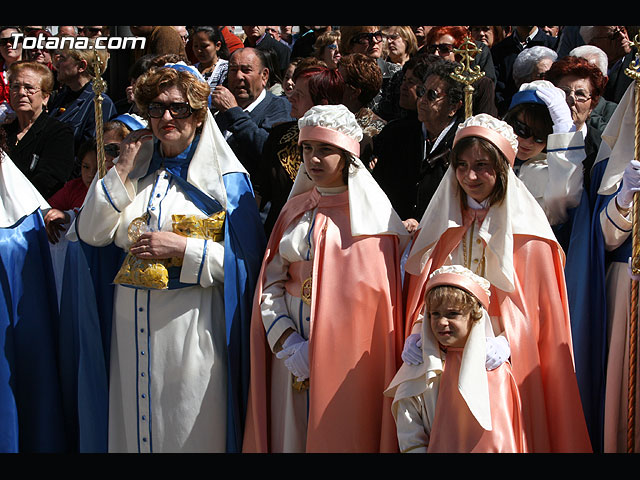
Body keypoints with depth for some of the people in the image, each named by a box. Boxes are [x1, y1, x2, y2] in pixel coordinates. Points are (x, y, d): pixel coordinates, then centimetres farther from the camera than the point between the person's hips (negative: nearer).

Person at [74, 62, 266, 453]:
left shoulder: (224, 178, -3)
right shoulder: (139, 168, 11)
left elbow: (247, 262, -10)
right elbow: (91, 233, 3)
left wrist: (184, 249, -18)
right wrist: (123, 169, -2)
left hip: (190, 327, -5)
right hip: (132, 323, 5)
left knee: (192, 433, 0)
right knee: (136, 425, 10)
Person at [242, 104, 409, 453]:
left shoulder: (373, 213, -3)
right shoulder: (295, 209, 10)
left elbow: (389, 288, -7)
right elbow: (271, 283, 5)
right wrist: (288, 343, -9)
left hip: (349, 346, -4)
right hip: (293, 351, 4)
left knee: (344, 436, -2)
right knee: (292, 434, 7)